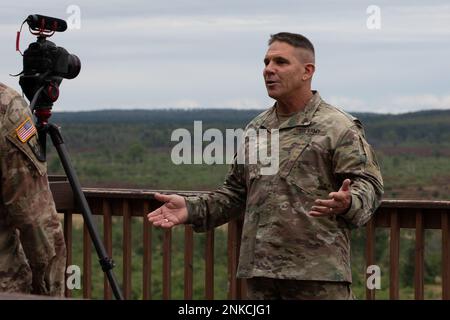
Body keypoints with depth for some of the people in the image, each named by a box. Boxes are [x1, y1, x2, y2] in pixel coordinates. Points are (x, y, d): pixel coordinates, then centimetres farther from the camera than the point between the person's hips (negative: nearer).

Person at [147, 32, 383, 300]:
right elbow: (236, 191, 23)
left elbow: (367, 183, -8)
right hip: (260, 272, 6)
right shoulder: (255, 130, 18)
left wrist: (347, 203, -31)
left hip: (319, 276, -6)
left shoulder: (339, 128, -3)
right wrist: (192, 209, 9)